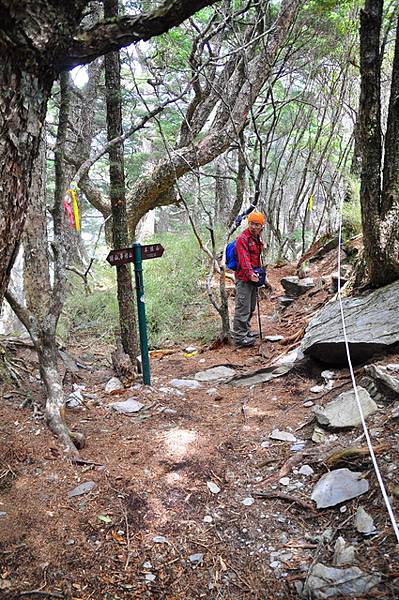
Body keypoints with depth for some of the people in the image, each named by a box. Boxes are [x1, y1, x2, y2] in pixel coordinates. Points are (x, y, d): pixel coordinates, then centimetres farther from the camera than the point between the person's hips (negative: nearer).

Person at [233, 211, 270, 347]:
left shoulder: (257, 239, 15)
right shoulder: (242, 239, -14)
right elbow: (244, 259, -27)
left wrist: (263, 278, 27)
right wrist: (250, 274, -40)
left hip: (254, 277, 9)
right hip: (244, 278, -9)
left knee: (251, 307, 18)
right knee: (243, 308, -7)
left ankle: (246, 331, 32)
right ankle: (239, 336, -1)